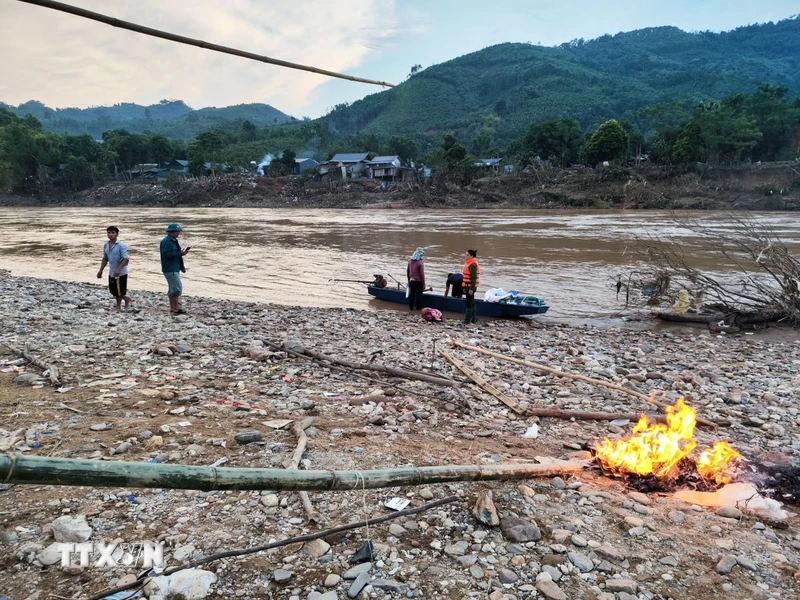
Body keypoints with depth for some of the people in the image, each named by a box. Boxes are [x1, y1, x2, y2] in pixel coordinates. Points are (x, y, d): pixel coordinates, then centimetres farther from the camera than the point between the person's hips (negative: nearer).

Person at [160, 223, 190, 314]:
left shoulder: (173, 241, 15)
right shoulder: (166, 241, -16)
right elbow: (166, 254, -25)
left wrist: (182, 267, 17)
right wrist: (180, 253, -24)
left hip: (174, 268, 10)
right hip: (170, 269, -10)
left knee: (173, 288, 14)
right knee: (177, 287, -11)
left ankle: (172, 308, 20)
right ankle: (176, 309, -8)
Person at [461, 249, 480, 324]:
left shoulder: (473, 265, -16)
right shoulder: (469, 263, 15)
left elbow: (473, 278, -21)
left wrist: (471, 288, -24)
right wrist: (465, 287, 22)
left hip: (471, 287, -10)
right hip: (468, 286, 10)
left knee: (469, 303, -6)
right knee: (471, 302, 14)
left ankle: (467, 320, -2)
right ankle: (473, 319, 22)